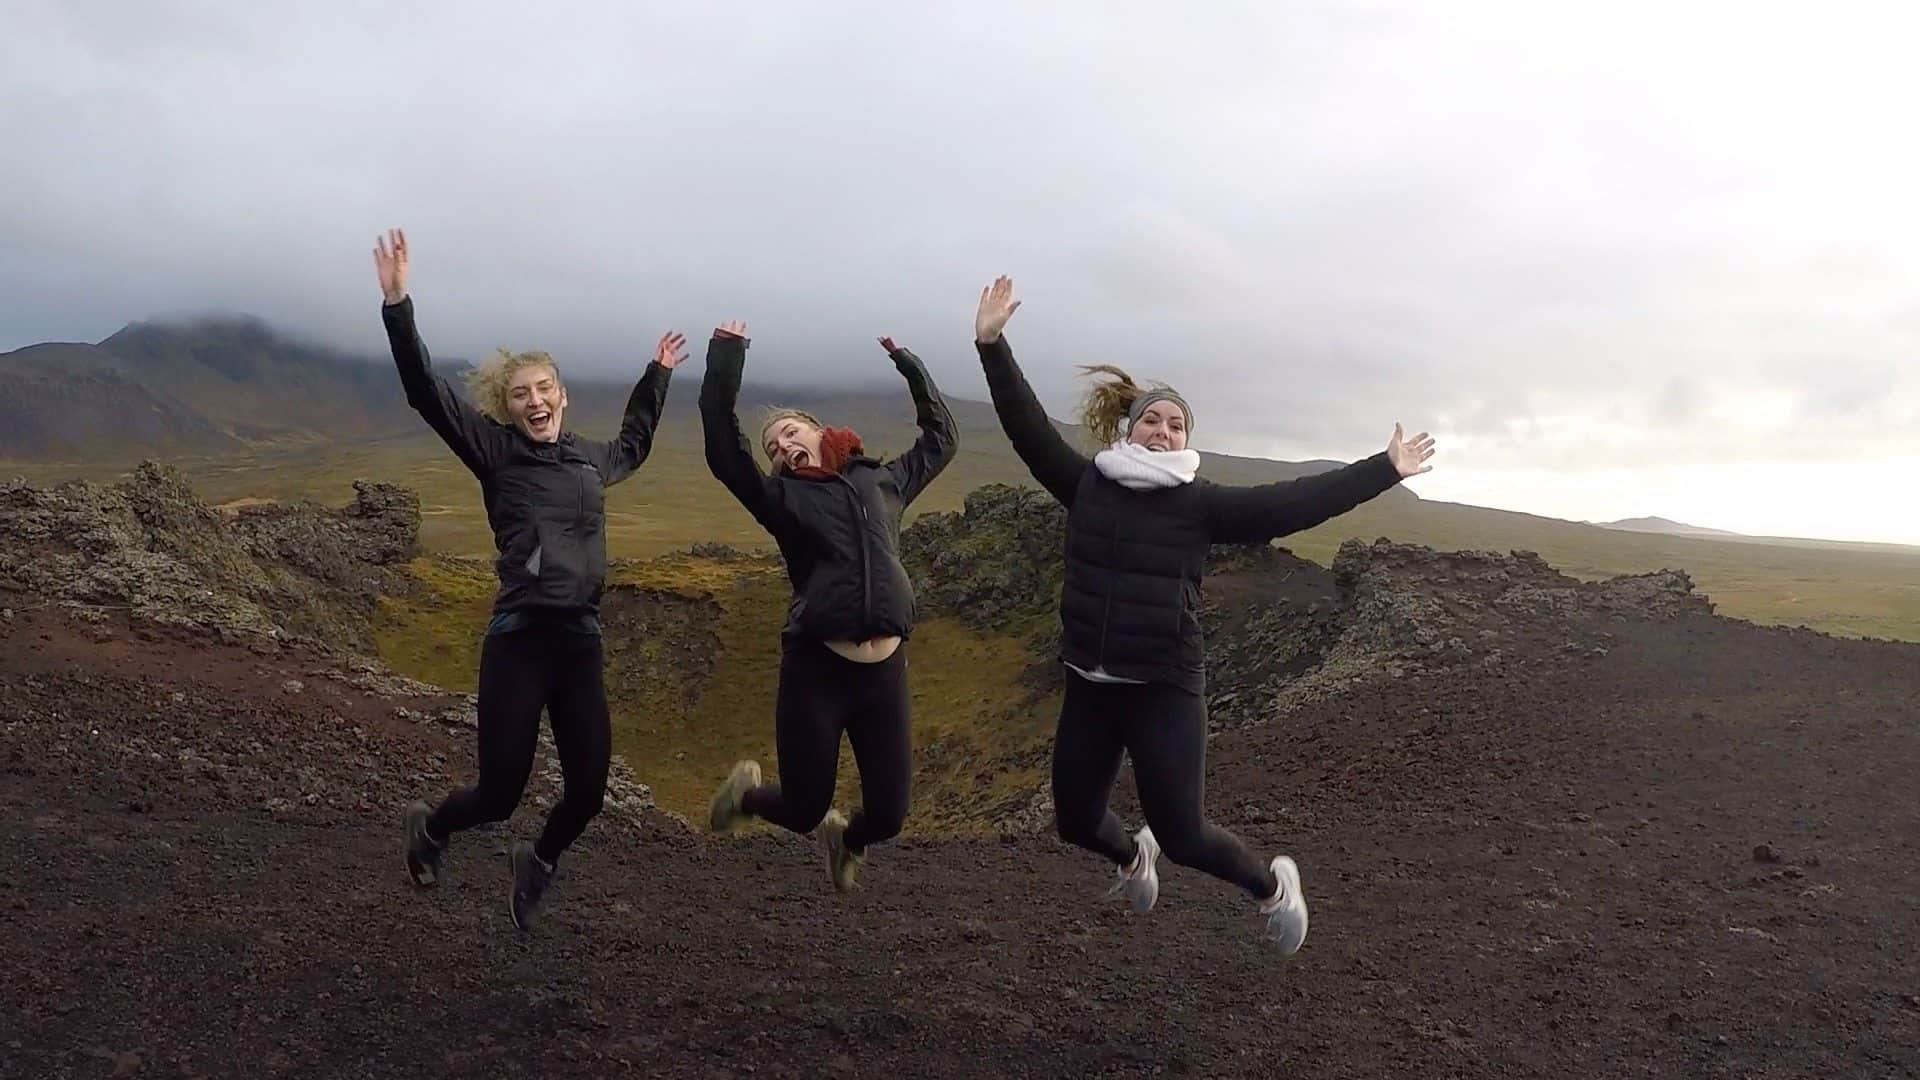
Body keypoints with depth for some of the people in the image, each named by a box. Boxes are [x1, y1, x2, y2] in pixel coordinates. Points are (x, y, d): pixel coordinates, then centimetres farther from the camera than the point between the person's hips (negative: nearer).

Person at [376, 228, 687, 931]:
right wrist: (397, 303, -20)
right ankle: (429, 827, 35)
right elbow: (426, 392, -11)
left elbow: (632, 445, 38)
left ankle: (535, 865, 37)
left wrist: (658, 373, 44)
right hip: (518, 642, -5)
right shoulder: (496, 452, 1)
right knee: (499, 794, -1)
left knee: (588, 790, 4)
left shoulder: (590, 460, 15)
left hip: (581, 643, 5)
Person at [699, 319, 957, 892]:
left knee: (889, 816, 6)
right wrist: (725, 360, -11)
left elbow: (941, 438, 27)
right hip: (815, 668, -2)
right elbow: (723, 450, -8)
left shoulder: (880, 481, 15)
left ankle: (845, 837, 43)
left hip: (885, 670, 3)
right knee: (803, 811, 8)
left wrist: (911, 366, 24)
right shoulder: (782, 497, 6)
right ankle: (747, 789, 43)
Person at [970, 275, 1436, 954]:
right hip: (1088, 687, 4)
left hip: (1166, 691, -4)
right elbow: (1027, 427, -2)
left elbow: (1294, 503, -10)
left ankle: (1273, 887, 29)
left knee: (1182, 835, -2)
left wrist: (1383, 469, -11)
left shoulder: (1199, 504, -6)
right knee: (1075, 821, 17)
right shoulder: (1087, 484, 2)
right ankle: (1132, 857, 54)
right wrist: (992, 345, -10)